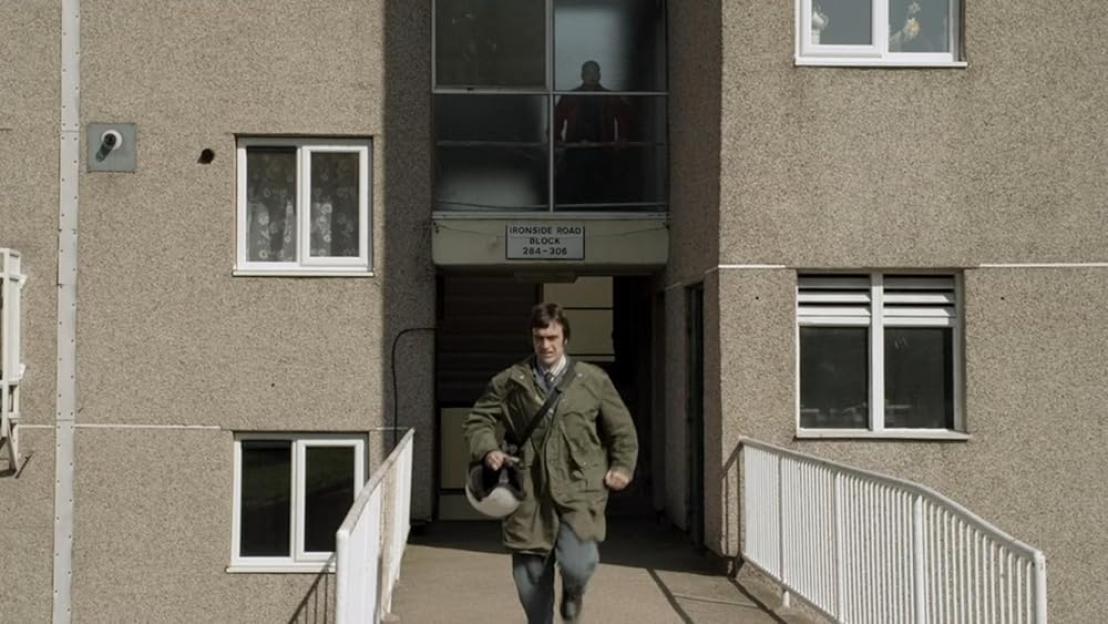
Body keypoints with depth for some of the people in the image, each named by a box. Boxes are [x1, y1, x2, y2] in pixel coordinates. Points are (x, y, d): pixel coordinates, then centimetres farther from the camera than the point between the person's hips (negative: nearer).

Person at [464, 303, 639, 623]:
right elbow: (478, 419, 13)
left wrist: (622, 466, 2)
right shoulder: (510, 381, 5)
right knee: (530, 576, 6)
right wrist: (487, 450, -5)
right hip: (530, 494, 2)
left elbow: (622, 430, 14)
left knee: (577, 565, -18)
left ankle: (573, 594, 20)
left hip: (579, 491, -1)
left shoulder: (594, 380, 5)